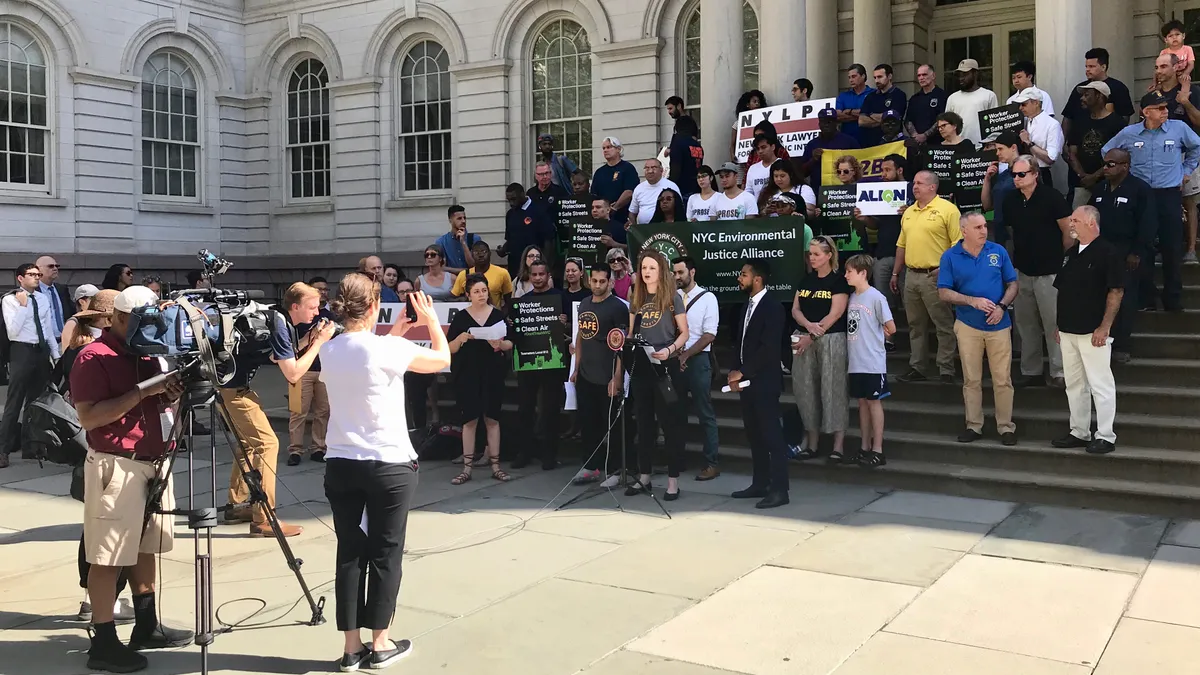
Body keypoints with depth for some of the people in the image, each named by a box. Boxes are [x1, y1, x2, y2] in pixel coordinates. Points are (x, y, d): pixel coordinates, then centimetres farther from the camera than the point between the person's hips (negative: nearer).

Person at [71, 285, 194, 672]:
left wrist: (172, 394, -2)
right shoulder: (93, 358, -10)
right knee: (108, 558, -3)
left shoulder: (149, 354, 14)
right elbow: (88, 417, -19)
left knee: (145, 548, 16)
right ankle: (103, 643, 4)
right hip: (117, 467, -8)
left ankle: (147, 626, 27)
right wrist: (141, 392, -23)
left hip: (155, 463, 8)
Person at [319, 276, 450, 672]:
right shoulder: (387, 348, -14)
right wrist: (431, 320, 11)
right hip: (389, 466, -5)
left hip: (340, 465, 5)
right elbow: (443, 359, -3)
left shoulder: (329, 352, 5)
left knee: (350, 553, 9)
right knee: (385, 554, 6)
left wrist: (398, 330, 23)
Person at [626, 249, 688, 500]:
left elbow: (684, 333, -4)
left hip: (666, 366, -5)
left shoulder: (673, 298, -3)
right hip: (641, 365, 5)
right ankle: (643, 477, 20)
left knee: (670, 423, -1)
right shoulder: (636, 299, 11)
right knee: (644, 423, 11)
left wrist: (669, 350, -20)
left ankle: (673, 481, 4)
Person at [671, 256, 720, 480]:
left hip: (697, 360, -4)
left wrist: (686, 355, -13)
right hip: (675, 359, 4)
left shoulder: (707, 298, -4)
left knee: (705, 413, 0)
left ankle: (711, 464, 5)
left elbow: (709, 336, -8)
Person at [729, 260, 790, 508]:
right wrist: (735, 372, 2)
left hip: (764, 383, -9)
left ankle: (779, 489, -1)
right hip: (746, 382, 9)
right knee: (754, 435, 13)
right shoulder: (746, 307, 15)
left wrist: (742, 372, -15)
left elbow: (769, 348, -19)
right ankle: (760, 483, 22)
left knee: (772, 435, -5)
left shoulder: (772, 308, -12)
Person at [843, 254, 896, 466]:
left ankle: (877, 450, 6)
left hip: (872, 362, -6)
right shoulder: (852, 297, 9)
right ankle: (865, 447, 20)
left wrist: (875, 337, 6)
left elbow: (891, 328, -9)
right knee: (862, 402, 12)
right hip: (855, 362, 6)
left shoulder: (876, 297, -11)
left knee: (873, 402, 0)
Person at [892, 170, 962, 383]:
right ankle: (916, 368, 20)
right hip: (911, 275, 7)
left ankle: (946, 370, 6)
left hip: (935, 276, -7)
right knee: (916, 325, 12)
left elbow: (958, 243, -10)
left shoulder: (947, 209, -6)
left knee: (944, 325, 0)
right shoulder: (908, 212, 15)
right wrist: (895, 273, 18)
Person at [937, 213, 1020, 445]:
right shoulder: (950, 256, -3)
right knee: (971, 380, 8)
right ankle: (973, 426, 18)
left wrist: (1002, 306, -12)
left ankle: (1006, 427, 12)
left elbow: (1012, 285, 6)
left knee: (1003, 380, 1)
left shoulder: (998, 251, 1)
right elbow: (944, 293, -4)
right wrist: (972, 301, -16)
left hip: (999, 325, 0)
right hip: (968, 326, 0)